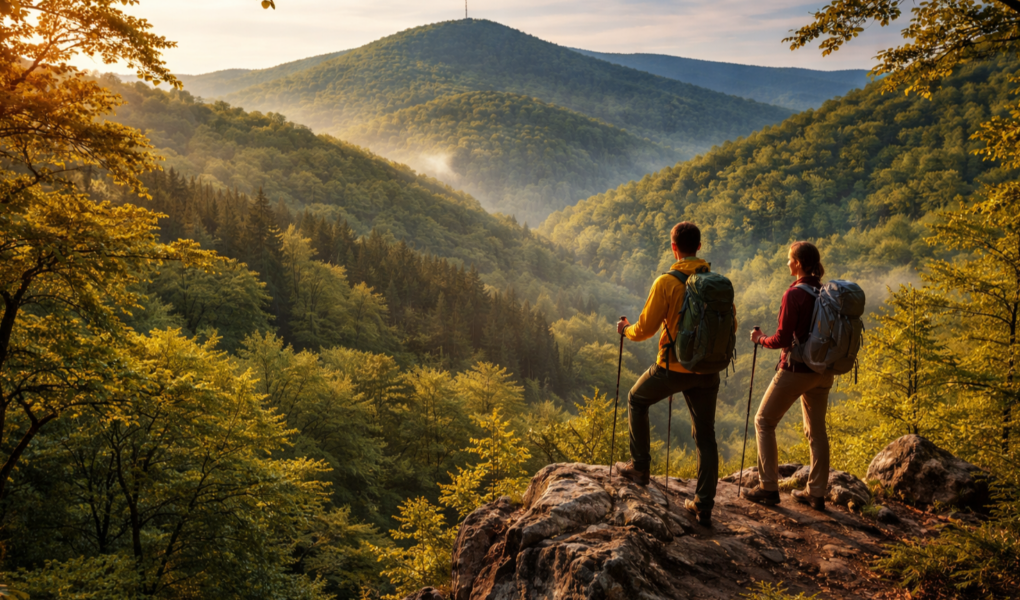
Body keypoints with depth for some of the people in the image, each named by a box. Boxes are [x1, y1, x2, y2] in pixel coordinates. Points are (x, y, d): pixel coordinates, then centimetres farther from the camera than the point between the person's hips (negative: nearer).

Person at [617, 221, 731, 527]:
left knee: (637, 401, 24)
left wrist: (625, 329, 12)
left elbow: (645, 328, -9)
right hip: (707, 371, 4)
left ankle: (640, 467, 26)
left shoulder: (666, 283, -13)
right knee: (706, 437, 12)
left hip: (673, 368, -4)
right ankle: (703, 506, 14)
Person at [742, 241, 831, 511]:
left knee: (764, 421, 7)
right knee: (817, 430, 16)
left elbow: (783, 339, -16)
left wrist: (760, 339, 1)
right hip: (823, 370, 7)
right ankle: (816, 493, 20)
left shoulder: (794, 294, -17)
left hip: (796, 369, -7)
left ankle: (769, 488, 5)